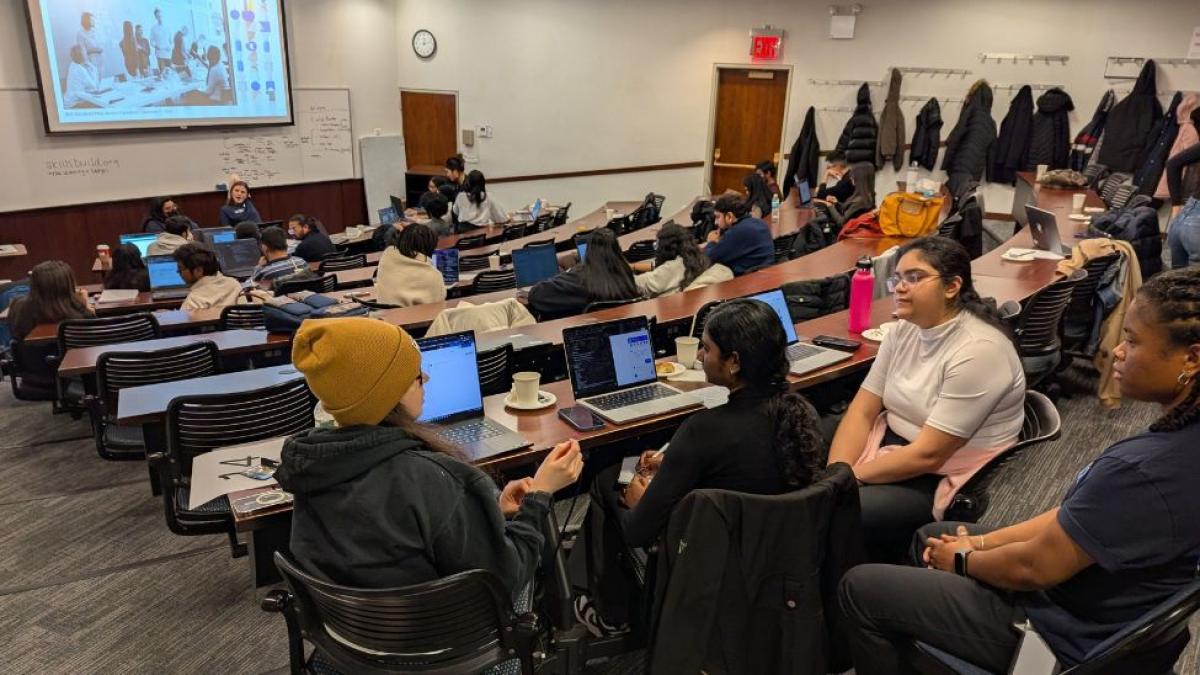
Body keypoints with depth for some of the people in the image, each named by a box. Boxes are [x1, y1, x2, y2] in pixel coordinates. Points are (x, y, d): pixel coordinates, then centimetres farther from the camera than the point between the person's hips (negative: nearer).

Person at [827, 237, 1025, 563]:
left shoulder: (978, 351, -22)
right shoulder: (903, 329, 1)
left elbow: (929, 455, -23)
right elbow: (861, 412, -1)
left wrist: (852, 475, -17)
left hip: (944, 480, -7)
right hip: (893, 446, 7)